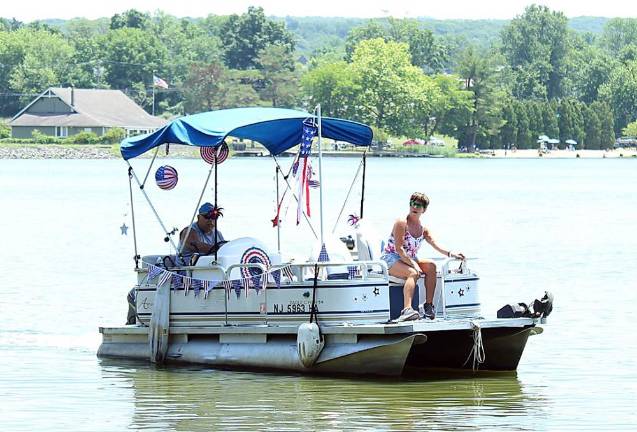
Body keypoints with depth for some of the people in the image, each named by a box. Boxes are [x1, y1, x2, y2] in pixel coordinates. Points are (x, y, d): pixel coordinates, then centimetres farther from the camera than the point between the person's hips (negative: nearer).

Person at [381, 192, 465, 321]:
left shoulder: (423, 230, 9)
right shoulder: (401, 223, -12)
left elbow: (436, 245, -2)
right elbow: (399, 249, -19)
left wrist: (450, 253, -22)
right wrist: (414, 265, -28)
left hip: (409, 260, 7)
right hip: (391, 260, -7)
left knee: (431, 265, -18)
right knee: (413, 273, -34)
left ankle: (429, 305, -18)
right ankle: (407, 309, -53)